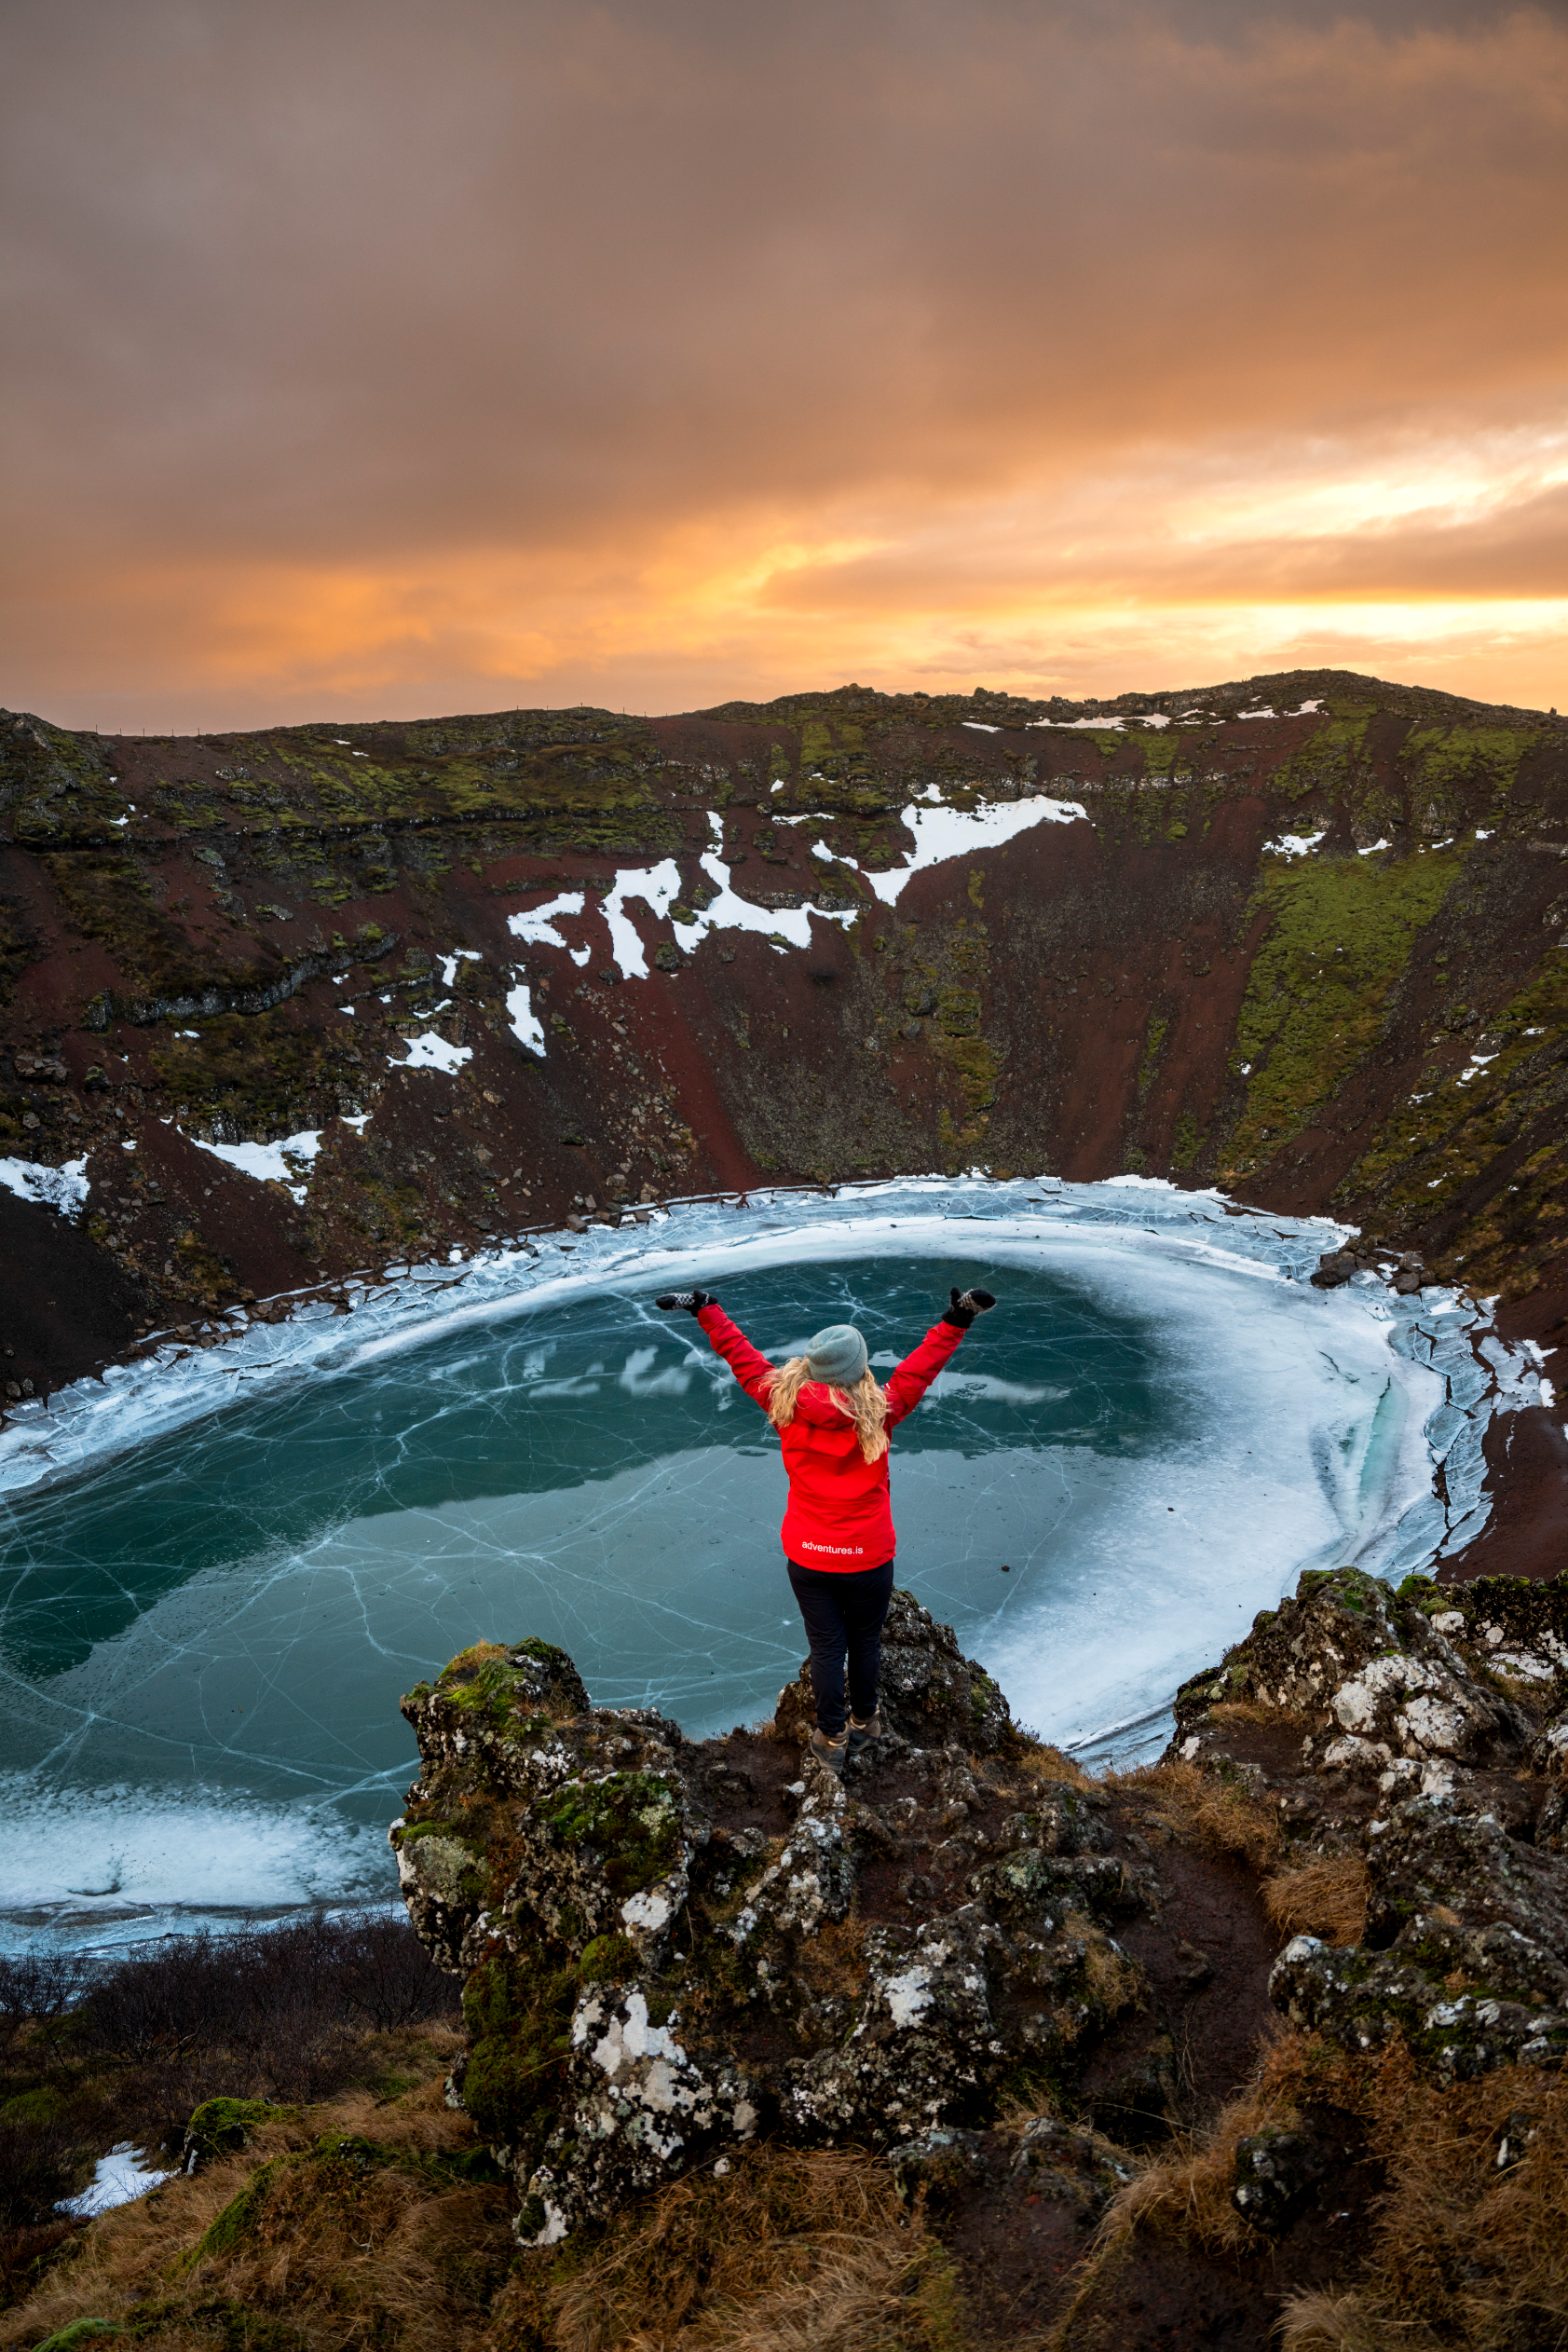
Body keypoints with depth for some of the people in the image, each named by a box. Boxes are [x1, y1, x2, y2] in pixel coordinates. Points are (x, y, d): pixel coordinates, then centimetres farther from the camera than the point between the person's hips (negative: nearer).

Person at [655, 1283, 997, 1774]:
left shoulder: (786, 1405, -15)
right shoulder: (878, 1414, -20)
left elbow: (744, 1359, -6)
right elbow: (919, 1369, -12)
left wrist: (705, 1308, 3)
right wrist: (954, 1322, -4)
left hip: (807, 1558, 1)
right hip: (867, 1559, -1)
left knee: (825, 1646, 14)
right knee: (865, 1641, 20)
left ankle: (832, 1741, 27)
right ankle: (864, 1723, 40)